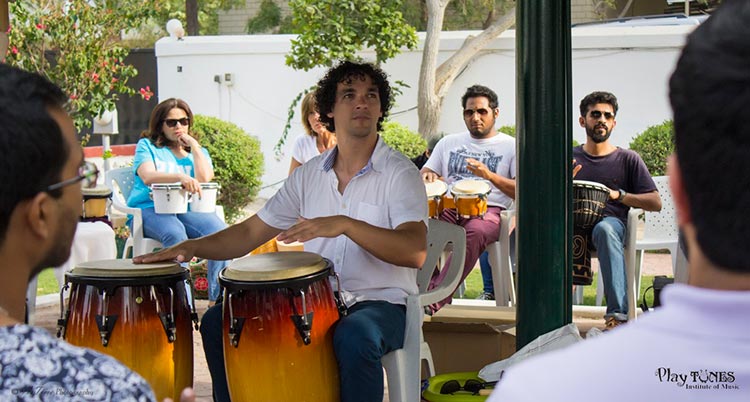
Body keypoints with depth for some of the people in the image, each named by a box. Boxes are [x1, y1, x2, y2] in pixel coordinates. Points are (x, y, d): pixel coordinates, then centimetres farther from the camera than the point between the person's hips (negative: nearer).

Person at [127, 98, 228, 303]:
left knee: (220, 231, -28)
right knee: (175, 233, -37)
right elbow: (148, 176, -10)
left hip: (188, 209, 3)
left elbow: (204, 179, 1)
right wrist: (181, 177, -27)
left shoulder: (198, 152, 23)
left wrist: (194, 146, 5)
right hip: (150, 209, -3)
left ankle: (217, 299, -29)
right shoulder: (147, 146, 13)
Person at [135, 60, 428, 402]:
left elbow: (415, 252, -23)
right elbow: (252, 232, 11)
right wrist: (191, 247, -5)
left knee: (354, 337, -39)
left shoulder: (400, 174, -8)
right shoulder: (309, 175, 10)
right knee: (219, 321, -7)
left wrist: (345, 225, -34)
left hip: (380, 301, -5)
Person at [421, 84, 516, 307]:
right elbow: (424, 176, 25)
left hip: (489, 210, -3)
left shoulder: (511, 146, 12)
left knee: (475, 231, -39)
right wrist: (428, 177, -2)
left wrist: (490, 176, -15)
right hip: (449, 206, 3)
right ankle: (429, 285, -26)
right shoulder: (449, 143, 24)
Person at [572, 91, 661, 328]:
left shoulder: (627, 159, 12)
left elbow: (655, 203, 6)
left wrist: (619, 195, -9)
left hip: (612, 222, -1)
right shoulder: (569, 158, 18)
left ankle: (618, 315, -46)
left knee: (605, 228, -41)